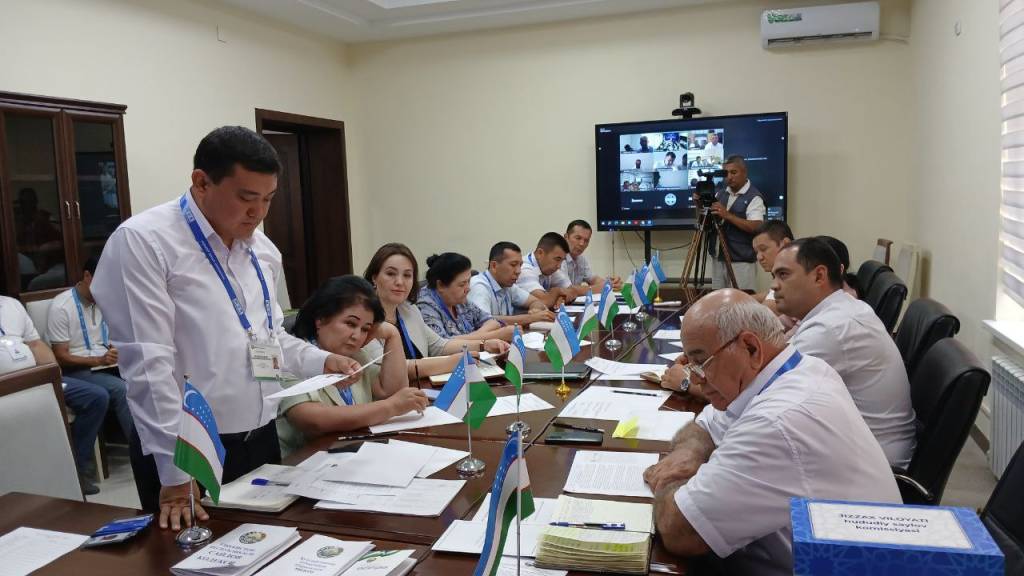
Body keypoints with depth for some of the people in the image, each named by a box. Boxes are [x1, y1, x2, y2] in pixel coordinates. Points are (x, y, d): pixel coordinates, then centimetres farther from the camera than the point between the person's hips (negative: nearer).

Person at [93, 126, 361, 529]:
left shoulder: (262, 249, 8)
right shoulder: (142, 242, -14)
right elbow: (148, 363, -18)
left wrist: (323, 362, 0)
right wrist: (176, 472, -19)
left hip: (261, 439, 7)